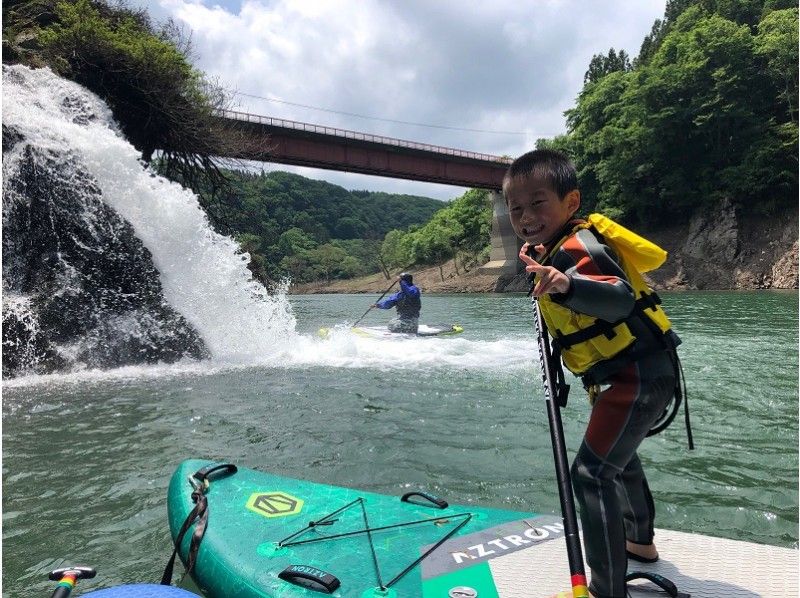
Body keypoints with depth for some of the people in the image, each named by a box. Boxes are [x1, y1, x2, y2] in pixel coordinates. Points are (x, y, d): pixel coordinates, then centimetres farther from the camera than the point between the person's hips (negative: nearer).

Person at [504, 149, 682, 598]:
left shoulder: (577, 247, -24)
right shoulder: (562, 246, 5)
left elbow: (619, 297, -42)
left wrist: (569, 285, -59)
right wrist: (542, 264, 12)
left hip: (638, 375, -11)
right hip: (626, 374, 11)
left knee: (592, 472, -13)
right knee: (618, 456, 28)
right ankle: (641, 541, 50)